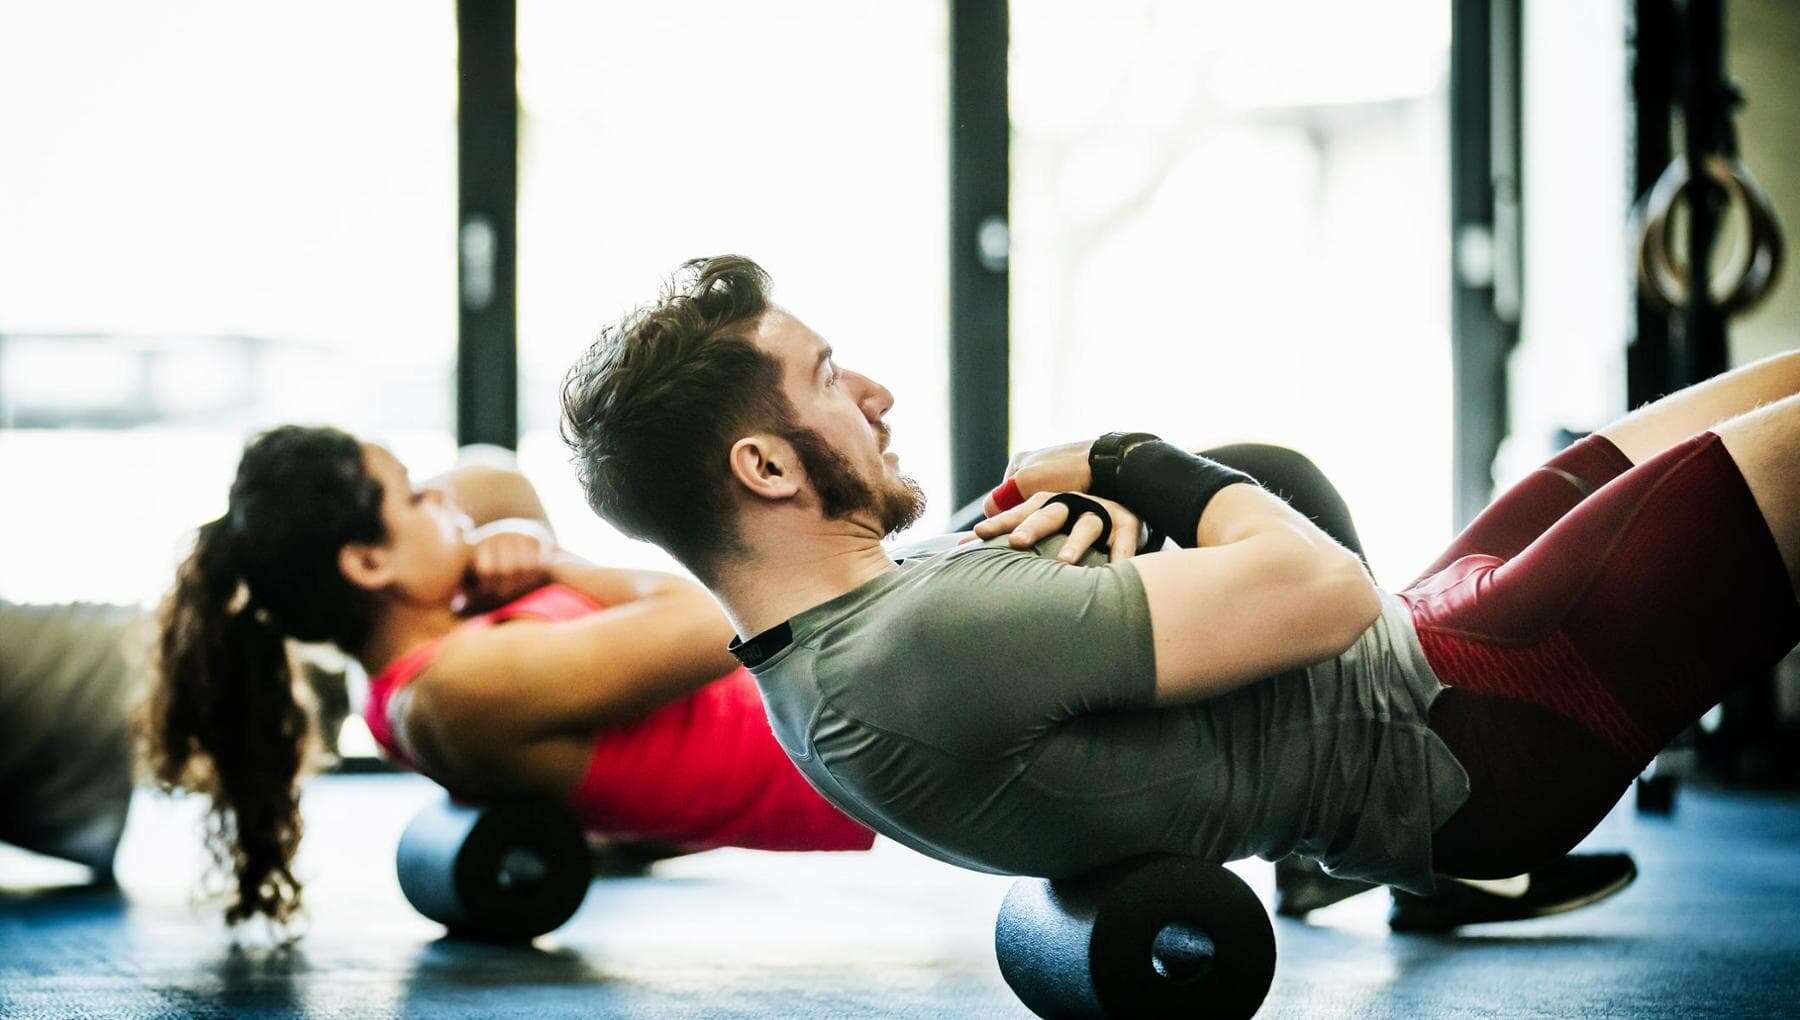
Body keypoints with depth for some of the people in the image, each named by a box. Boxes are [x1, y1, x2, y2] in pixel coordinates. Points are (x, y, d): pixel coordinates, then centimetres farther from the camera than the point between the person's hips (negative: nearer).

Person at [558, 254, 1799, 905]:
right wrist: (1133, 469, -13)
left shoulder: (834, 642, -1)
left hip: (1412, 645, 10)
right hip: (1460, 733, -9)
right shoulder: (927, 645, -32)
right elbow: (1328, 593, -30)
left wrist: (1102, 519, -9)